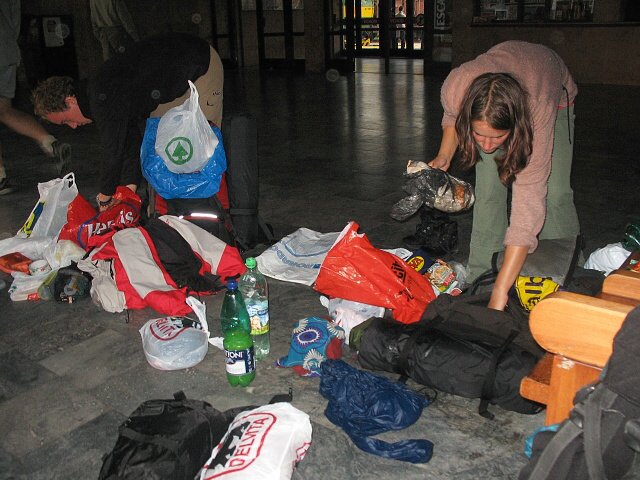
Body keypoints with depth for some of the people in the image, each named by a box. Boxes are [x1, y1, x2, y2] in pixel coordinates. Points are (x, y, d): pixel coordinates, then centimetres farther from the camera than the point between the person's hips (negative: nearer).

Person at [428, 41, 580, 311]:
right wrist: (443, 156, -22)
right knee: (488, 191, -14)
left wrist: (500, 293, -51)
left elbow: (529, 204, -48)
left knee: (553, 194, -13)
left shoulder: (538, 110, -47)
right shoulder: (455, 88, -40)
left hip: (555, 91, -2)